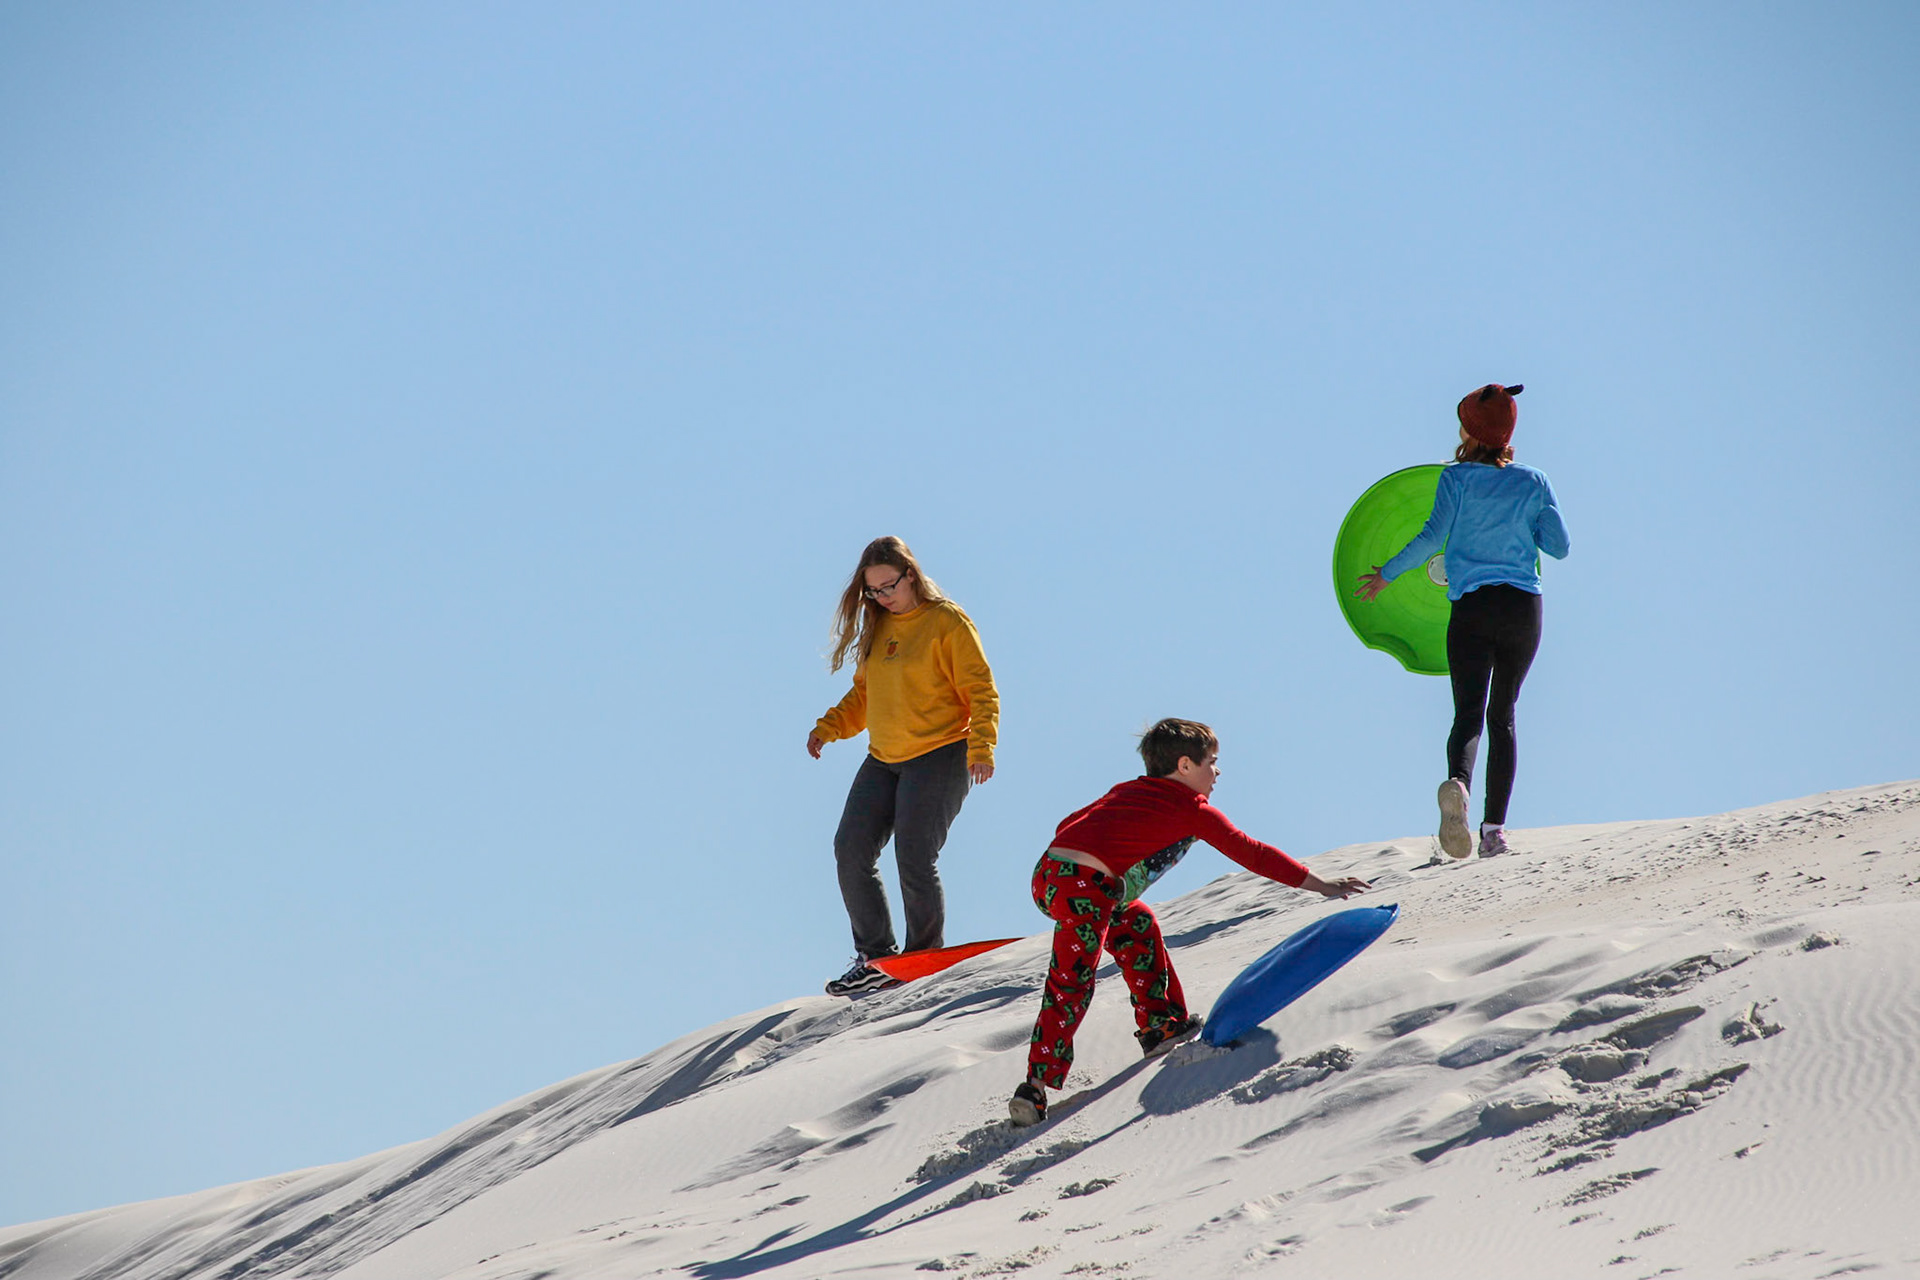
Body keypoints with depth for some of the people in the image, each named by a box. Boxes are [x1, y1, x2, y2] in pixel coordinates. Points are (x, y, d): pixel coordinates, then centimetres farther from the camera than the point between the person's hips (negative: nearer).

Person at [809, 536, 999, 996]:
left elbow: (982, 693, -8)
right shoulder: (877, 627, 14)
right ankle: (875, 958, 4)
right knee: (851, 851, -4)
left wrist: (980, 748, -21)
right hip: (883, 761, 7)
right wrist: (828, 728, 8)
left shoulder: (948, 623, -6)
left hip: (939, 756, -7)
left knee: (915, 861, -12)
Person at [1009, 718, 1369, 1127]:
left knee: (1138, 925, 27)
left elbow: (1070, 825, 26)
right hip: (1083, 888, -8)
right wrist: (1320, 885, 10)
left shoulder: (1126, 791, 24)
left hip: (1047, 872, 8)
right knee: (1069, 989, -4)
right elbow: (1250, 853, 6)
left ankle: (1159, 1024, 31)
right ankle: (1036, 1086, -11)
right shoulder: (1192, 810, 4)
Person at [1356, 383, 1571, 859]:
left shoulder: (1457, 478, 0)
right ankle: (1494, 829, 9)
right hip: (1524, 606, 2)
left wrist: (1386, 574, 2)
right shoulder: (1533, 482, 7)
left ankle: (1457, 783, -43)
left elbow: (1432, 537, -9)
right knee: (1502, 716, 13)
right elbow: (1559, 545, 6)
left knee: (1469, 712, -10)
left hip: (1471, 607, -2)